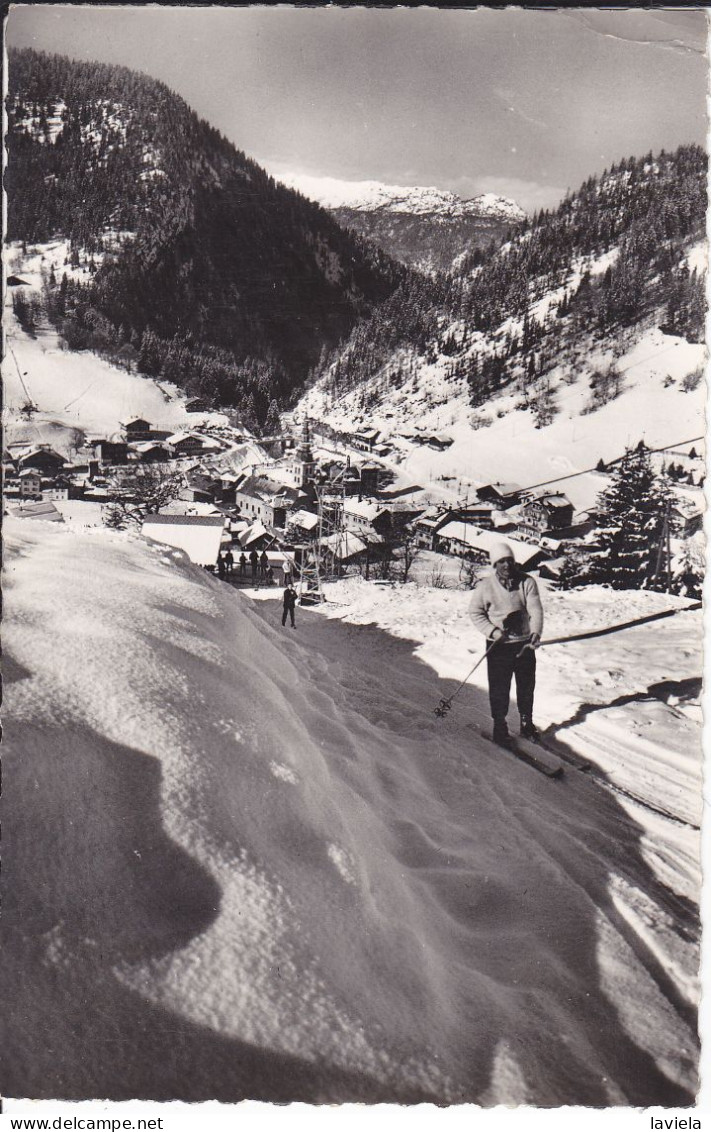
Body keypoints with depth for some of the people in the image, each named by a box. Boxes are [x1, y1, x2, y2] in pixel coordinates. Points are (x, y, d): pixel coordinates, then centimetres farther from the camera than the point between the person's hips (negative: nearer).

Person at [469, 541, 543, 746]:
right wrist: (492, 631, -13)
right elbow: (475, 613, 0)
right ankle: (499, 724, 21)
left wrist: (536, 631, -28)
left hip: (525, 643, 2)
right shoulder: (485, 586, -7)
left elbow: (535, 609, -11)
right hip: (498, 645, -2)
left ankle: (527, 722, 33)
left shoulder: (526, 582, -4)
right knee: (499, 687, 3)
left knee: (526, 686, 14)